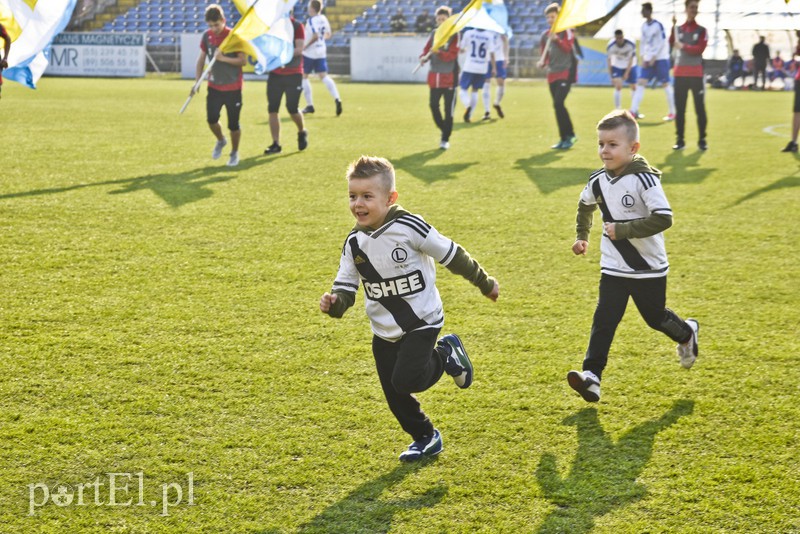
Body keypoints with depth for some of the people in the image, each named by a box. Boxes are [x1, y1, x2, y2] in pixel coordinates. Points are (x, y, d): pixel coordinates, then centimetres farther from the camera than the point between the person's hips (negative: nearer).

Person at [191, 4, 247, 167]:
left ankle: (234, 153, 23)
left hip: (233, 88, -4)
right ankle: (221, 141, 26)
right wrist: (197, 81, 1)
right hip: (214, 86, 4)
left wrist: (223, 58, -25)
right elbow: (201, 59, 11)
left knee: (233, 124, 1)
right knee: (211, 119, -6)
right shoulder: (207, 36, 2)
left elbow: (243, 61, -13)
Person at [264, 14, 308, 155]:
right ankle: (276, 144, 4)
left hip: (293, 74, -4)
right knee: (272, 109, -3)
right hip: (275, 73, 4)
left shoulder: (296, 26, -6)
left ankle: (302, 132, 28)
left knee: (292, 108, -3)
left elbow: (299, 49, -16)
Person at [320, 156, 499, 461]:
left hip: (422, 321, -5)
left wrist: (485, 284, 1)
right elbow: (346, 287, -1)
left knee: (407, 380, -21)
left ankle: (446, 356, 8)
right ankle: (426, 439, 33)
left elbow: (452, 256, -9)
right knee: (395, 396, 8)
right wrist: (335, 303, -26)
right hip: (384, 331, 5)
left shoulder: (409, 228, -20)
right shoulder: (354, 243, -5)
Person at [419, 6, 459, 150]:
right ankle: (444, 131, 25)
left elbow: (452, 54, -15)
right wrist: (424, 57, -14)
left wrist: (439, 52, -32)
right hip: (434, 77, 4)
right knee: (433, 105, 4)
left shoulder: (454, 34, -5)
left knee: (448, 109, -3)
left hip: (450, 77, -4)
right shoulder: (434, 34, 9)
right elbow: (426, 50, 9)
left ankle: (445, 139, 5)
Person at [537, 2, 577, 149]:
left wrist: (557, 39, -31)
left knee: (558, 103, -18)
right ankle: (565, 138, 12)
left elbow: (567, 47, -16)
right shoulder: (545, 35, 13)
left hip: (565, 72, -6)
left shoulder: (565, 31, -2)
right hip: (552, 74, 6)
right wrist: (542, 62, -3)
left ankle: (569, 135, -9)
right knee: (557, 105, 5)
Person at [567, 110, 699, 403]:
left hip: (648, 269, -4)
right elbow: (585, 205, 21)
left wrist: (622, 230, -29)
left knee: (655, 317, 15)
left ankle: (687, 333, 47)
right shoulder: (598, 180, -2)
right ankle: (591, 376, -11)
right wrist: (582, 235, 22)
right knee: (603, 320, -8)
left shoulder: (644, 179, -22)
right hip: (613, 269, 4)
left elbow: (663, 218, -30)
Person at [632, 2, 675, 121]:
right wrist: (643, 58, 3)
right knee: (641, 82, -4)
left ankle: (672, 112, 8)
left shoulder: (658, 25, -13)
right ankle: (634, 111, -8)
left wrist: (653, 58, -16)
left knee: (666, 85, -1)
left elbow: (662, 43, -14)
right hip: (648, 59, 6)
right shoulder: (644, 26, 8)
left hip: (660, 59, -6)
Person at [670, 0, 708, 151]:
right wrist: (673, 27, -19)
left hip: (696, 74, -2)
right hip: (680, 73, 2)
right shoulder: (678, 29, 10)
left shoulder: (702, 30, 5)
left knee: (700, 108, -3)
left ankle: (702, 140, 4)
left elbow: (699, 49, -9)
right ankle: (680, 140, 7)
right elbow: (671, 43, -9)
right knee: (679, 108, 1)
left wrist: (683, 46, -15)